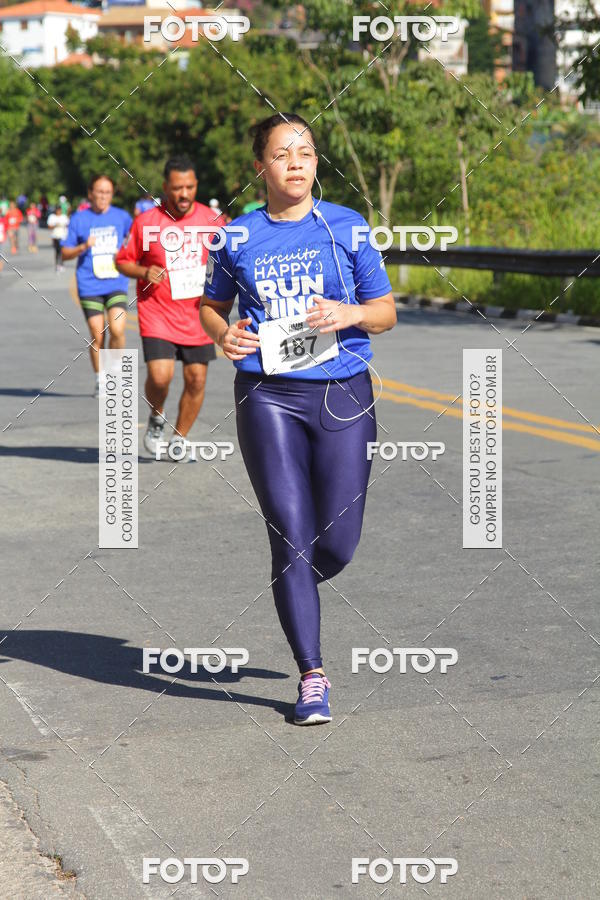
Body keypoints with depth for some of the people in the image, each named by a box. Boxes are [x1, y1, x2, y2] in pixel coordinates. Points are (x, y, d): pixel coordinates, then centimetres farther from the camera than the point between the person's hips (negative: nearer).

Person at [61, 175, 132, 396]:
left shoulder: (122, 217, 7)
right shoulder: (79, 219, 4)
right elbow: (65, 253, 7)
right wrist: (83, 247, -12)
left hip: (116, 284, 1)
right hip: (89, 287, -1)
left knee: (117, 330, -16)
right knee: (97, 336, -2)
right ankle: (100, 381, 15)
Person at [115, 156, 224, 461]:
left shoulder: (210, 218, 1)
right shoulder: (146, 222, -5)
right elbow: (122, 261, 5)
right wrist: (144, 272, -15)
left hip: (197, 315, 3)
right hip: (157, 314, -3)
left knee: (196, 379, 4)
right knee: (160, 376, -17)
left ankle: (179, 438, 23)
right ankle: (156, 417, 16)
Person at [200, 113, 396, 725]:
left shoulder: (346, 226, 4)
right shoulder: (238, 237, 5)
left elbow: (386, 312, 8)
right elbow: (211, 304, 20)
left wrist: (351, 313, -14)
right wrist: (222, 335, -3)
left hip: (343, 395, 1)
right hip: (267, 395, 0)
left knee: (338, 545, 0)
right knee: (290, 536, -5)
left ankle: (294, 589, 37)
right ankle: (312, 679, 4)